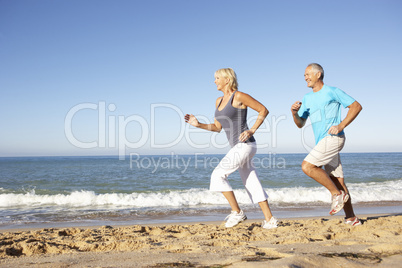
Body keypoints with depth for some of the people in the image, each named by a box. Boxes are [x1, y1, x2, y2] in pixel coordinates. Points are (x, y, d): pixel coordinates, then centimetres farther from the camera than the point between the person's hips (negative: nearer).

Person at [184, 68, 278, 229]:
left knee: (218, 175, -12)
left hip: (245, 145, -9)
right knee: (252, 184, 8)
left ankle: (237, 212, -3)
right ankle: (270, 220, 13)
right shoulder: (219, 101, 15)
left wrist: (252, 131, -13)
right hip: (237, 147, 9)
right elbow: (217, 127, 18)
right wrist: (198, 124, 5)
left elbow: (263, 110, -5)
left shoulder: (239, 96, -9)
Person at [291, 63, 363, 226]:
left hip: (333, 138, -7)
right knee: (338, 181, 5)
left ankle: (337, 194, -8)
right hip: (322, 142, 7)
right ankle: (352, 219, 10)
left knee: (307, 166, -19)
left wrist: (341, 126, -12)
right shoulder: (307, 99, 20)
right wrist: (294, 113, -2)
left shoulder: (332, 92, 1)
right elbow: (300, 124, 20)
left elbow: (356, 106, -1)